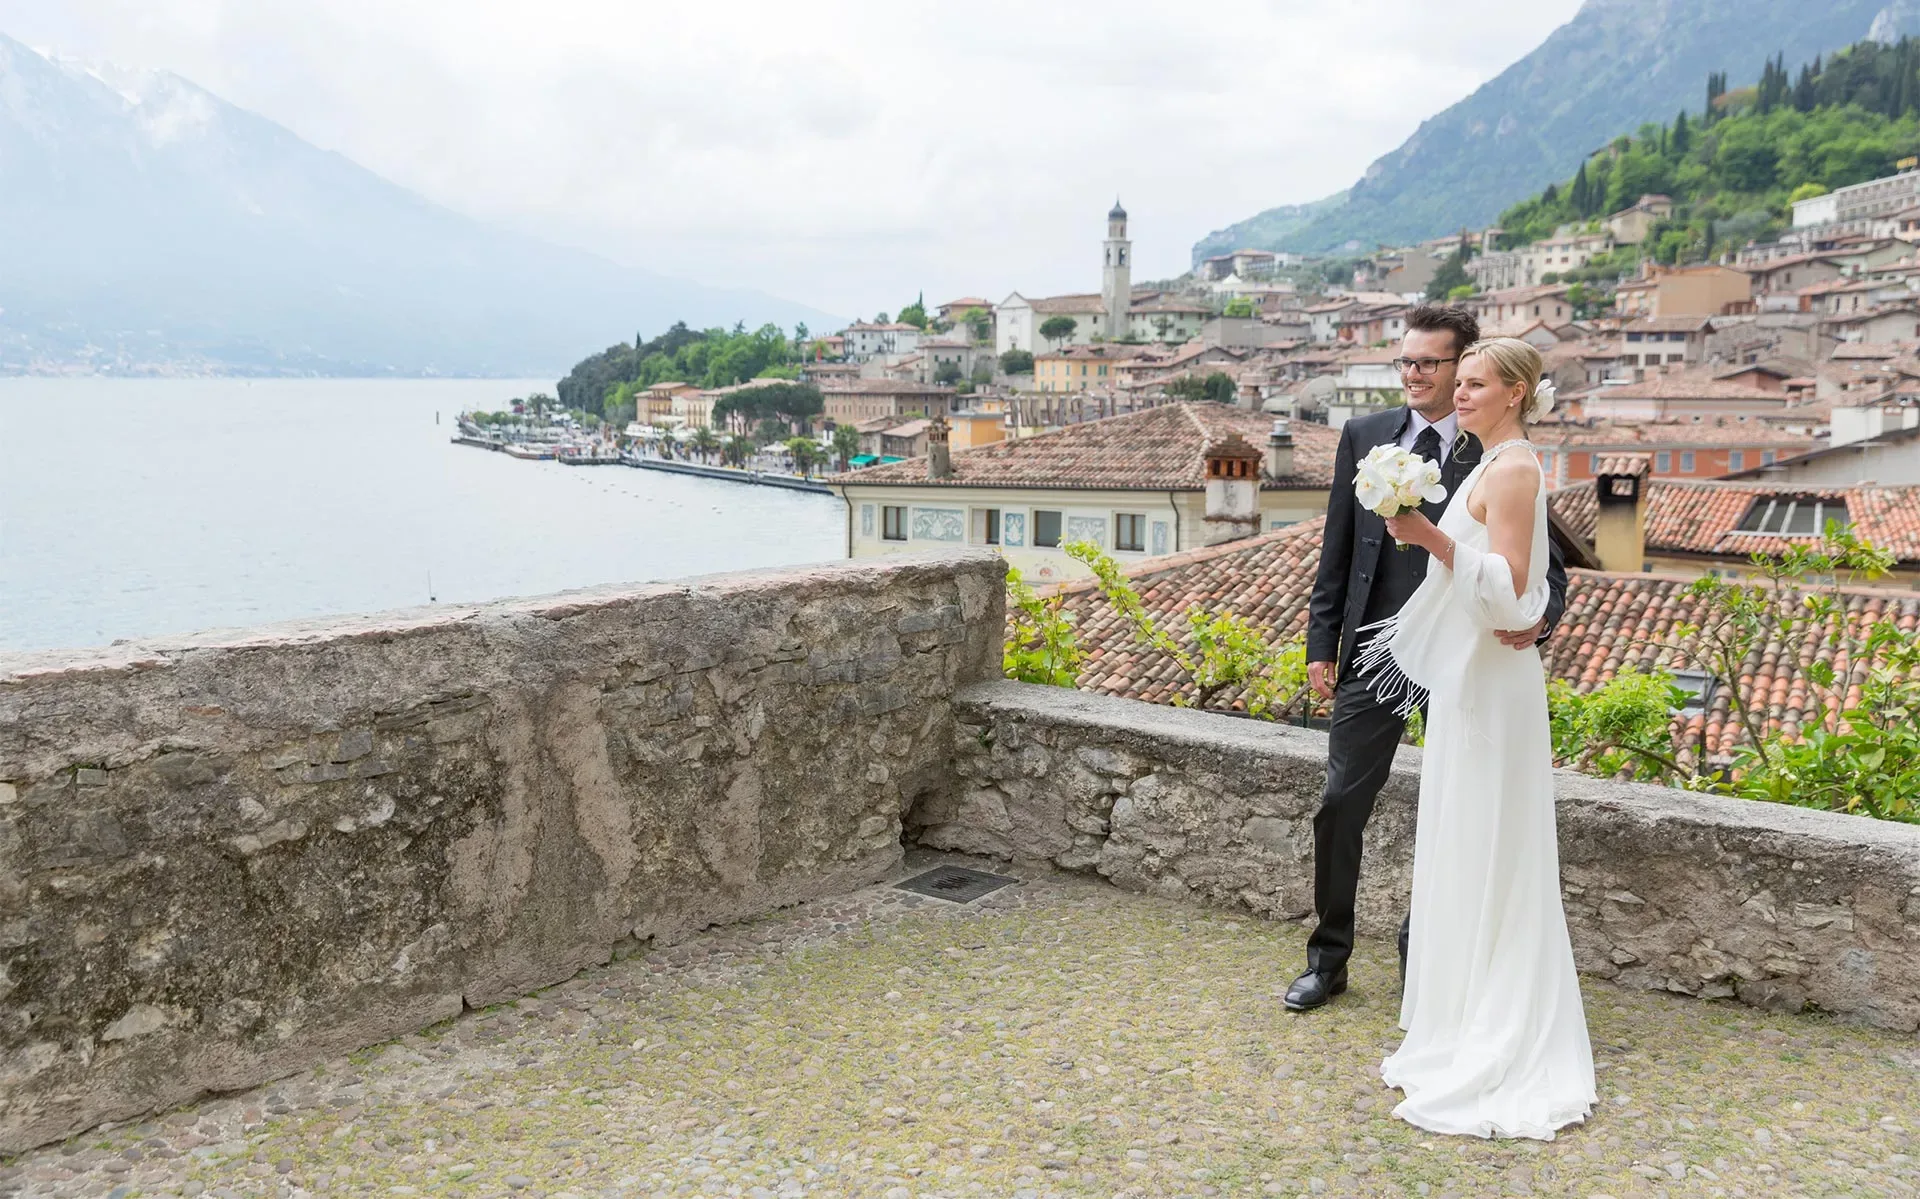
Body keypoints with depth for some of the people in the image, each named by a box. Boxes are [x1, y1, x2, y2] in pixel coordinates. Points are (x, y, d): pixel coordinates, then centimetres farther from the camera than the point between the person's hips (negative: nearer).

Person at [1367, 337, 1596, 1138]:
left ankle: (1492, 1064, 7)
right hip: (1468, 680, 10)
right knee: (1464, 860, 14)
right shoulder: (1499, 465, 15)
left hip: (1487, 684, -10)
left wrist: (1433, 539, -28)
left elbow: (1509, 589, -21)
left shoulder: (1512, 469, -14)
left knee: (1482, 860, -3)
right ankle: (1475, 1038, 25)